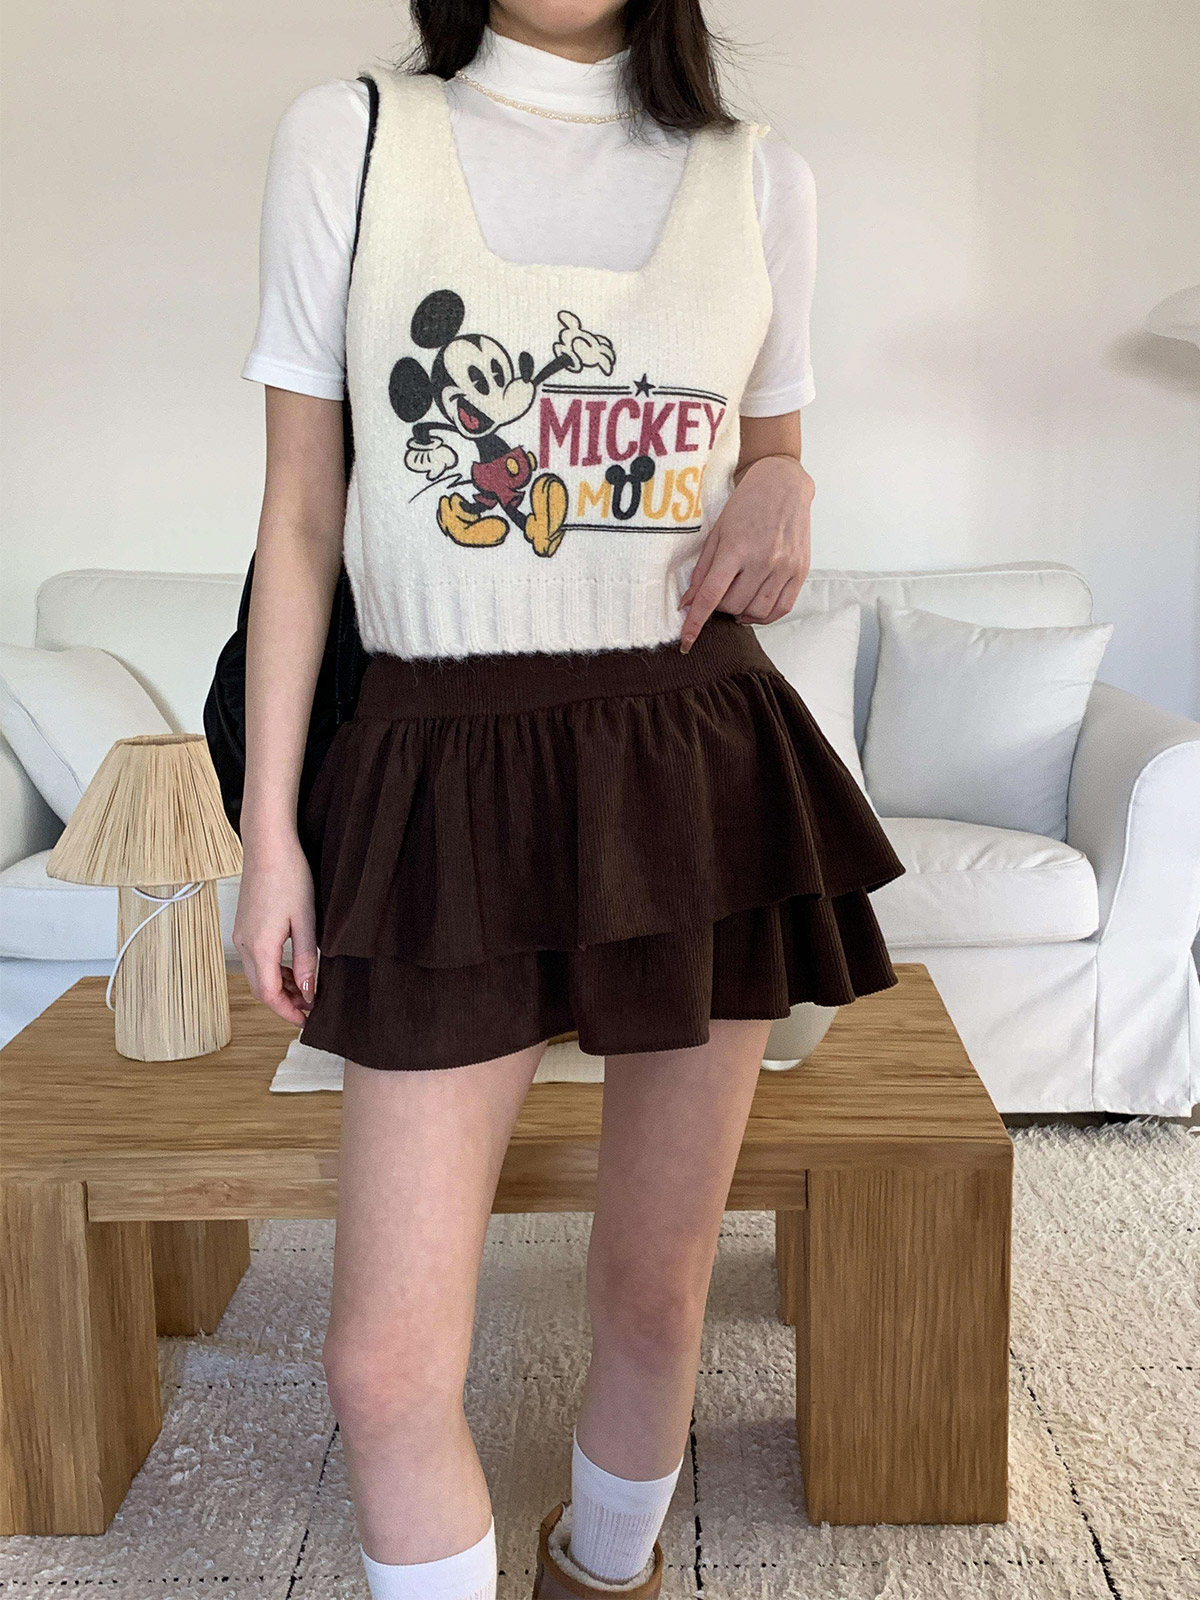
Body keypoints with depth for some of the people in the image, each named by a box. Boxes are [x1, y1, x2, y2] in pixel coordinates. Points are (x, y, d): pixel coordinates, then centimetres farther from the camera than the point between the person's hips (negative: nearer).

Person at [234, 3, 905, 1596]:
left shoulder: (760, 177, 8)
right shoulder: (346, 139, 3)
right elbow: (300, 514, 2)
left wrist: (781, 493, -6)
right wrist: (270, 830, -1)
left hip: (702, 767, 2)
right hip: (451, 781, -2)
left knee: (658, 1287, 14)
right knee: (387, 1359, -3)